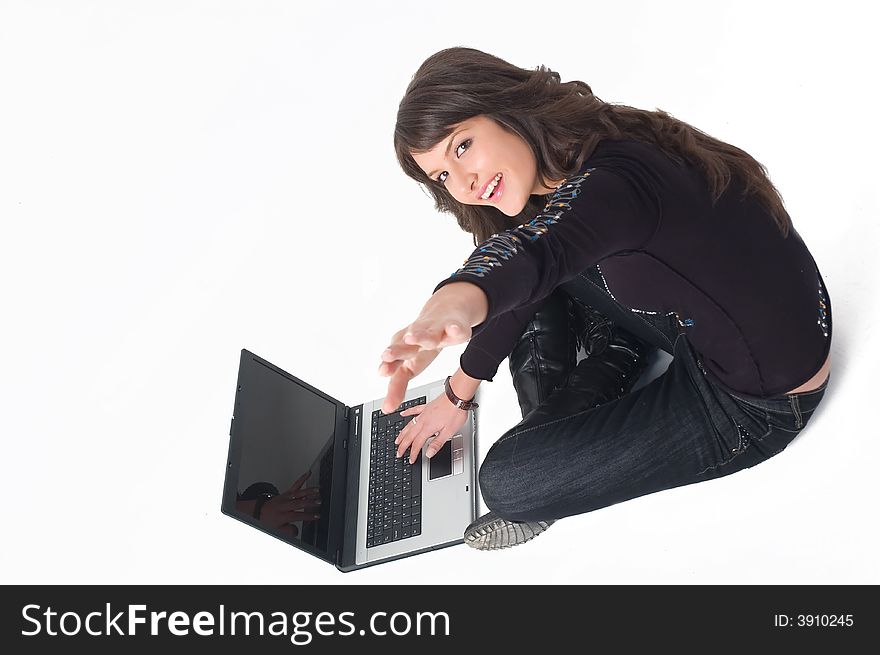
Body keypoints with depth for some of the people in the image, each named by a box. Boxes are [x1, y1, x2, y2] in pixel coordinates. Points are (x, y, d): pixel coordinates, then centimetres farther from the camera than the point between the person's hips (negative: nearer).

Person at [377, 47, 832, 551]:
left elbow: (533, 251, -53)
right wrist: (458, 394, 17)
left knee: (508, 481, -12)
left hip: (757, 404, -9)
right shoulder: (559, 168, -1)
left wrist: (454, 305, -73)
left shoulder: (614, 179, -30)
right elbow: (521, 280, 12)